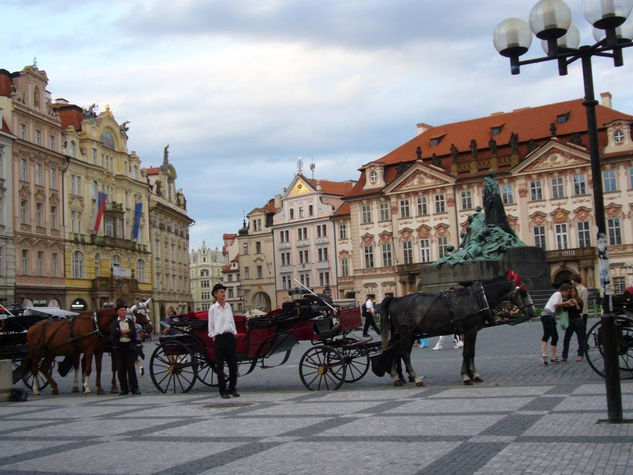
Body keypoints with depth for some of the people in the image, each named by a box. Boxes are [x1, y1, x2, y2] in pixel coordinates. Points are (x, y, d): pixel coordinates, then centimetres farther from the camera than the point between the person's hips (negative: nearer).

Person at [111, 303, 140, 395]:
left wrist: (121, 332, -12)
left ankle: (134, 388, 1)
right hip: (118, 347, 0)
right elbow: (113, 333, -13)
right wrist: (127, 331, -13)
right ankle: (124, 389, 11)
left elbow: (133, 333, -5)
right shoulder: (115, 322, 6)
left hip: (129, 346, 0)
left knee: (131, 368, -2)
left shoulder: (130, 321, 9)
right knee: (121, 369, 2)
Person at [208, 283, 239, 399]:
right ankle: (223, 391, 5)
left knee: (233, 363, 4)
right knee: (220, 365, 0)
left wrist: (234, 334, 12)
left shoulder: (228, 306, 14)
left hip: (230, 336, 4)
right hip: (219, 337, -4)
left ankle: (232, 388, 15)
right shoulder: (212, 308, 1)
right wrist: (213, 337, -2)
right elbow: (210, 325, 3)